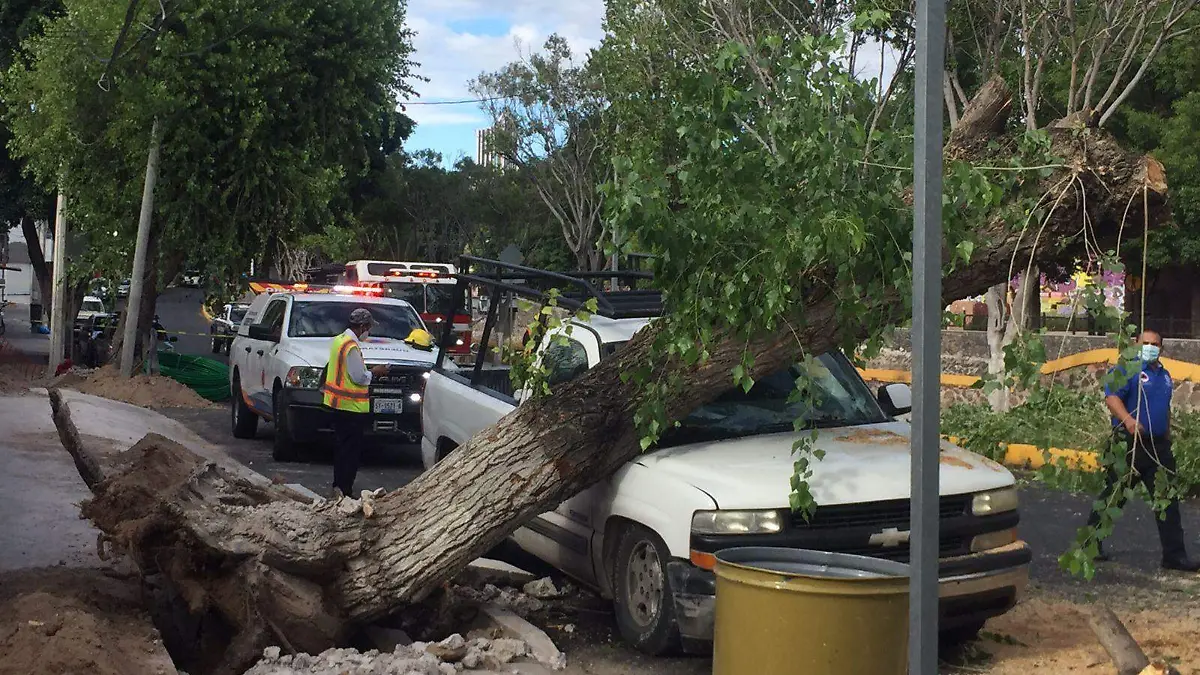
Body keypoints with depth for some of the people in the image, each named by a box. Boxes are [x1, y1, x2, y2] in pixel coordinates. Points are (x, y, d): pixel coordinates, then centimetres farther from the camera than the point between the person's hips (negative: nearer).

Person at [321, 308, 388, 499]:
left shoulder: (338, 340, 10)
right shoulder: (352, 346, -20)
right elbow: (359, 377, -20)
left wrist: (368, 372, 15)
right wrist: (374, 373, -3)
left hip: (338, 403, 10)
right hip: (352, 405, -10)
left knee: (343, 446, 18)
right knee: (352, 449, -4)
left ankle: (338, 486, 24)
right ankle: (344, 490, -4)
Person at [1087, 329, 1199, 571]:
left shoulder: (1164, 375, 17)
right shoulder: (1127, 369, -8)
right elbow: (1111, 397, -21)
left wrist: (1167, 436, 26)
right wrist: (1128, 420, -36)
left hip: (1158, 447, 7)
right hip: (1129, 444, -7)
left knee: (1168, 500, 4)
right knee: (1114, 497, 2)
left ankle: (1174, 555, 7)